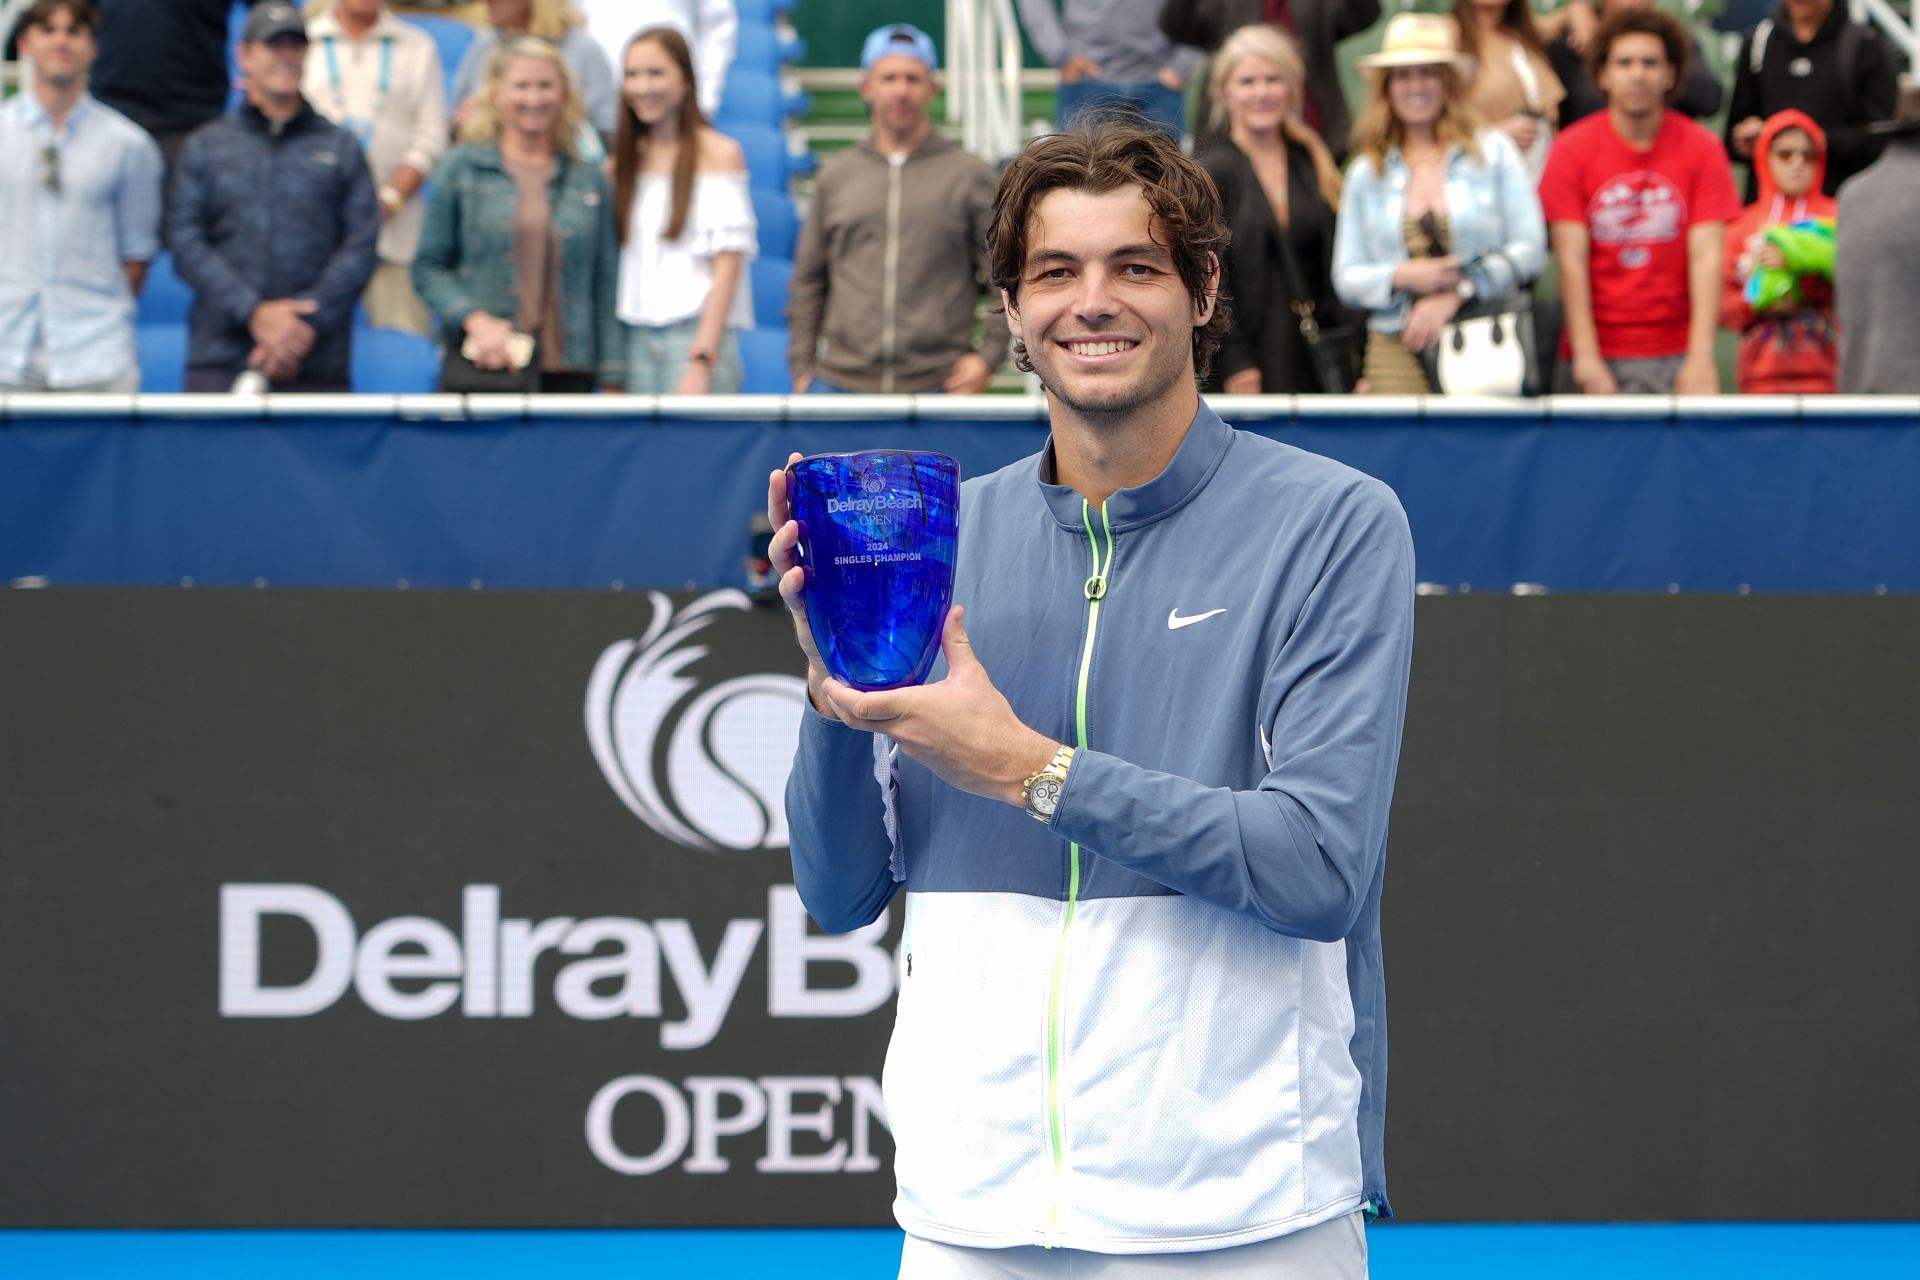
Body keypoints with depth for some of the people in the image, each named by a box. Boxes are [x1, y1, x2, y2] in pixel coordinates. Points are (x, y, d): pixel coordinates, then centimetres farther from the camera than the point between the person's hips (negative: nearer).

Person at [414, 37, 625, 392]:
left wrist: (612, 383, 5)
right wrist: (474, 320, -12)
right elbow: (428, 267, 5)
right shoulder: (462, 169, 7)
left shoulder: (590, 180, 12)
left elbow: (605, 286, 11)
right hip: (478, 366, -1)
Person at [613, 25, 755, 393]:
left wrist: (702, 362, -15)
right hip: (635, 340, 4)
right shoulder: (625, 159, 15)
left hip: (696, 332, -4)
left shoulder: (720, 154, 0)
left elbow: (728, 265, -7)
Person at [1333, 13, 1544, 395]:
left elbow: (1530, 249, 0)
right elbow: (1346, 278, 11)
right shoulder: (1366, 173, 13)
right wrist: (1402, 277, -9)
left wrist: (1455, 295, -9)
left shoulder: (1494, 151, 8)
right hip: (1398, 348, 1)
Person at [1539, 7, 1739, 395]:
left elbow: (1706, 257, -4)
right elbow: (1571, 260, -4)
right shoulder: (1571, 149, 1)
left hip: (1677, 354, 0)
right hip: (1598, 352, 0)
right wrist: (1586, 357, -12)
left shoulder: (1702, 149, 3)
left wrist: (1701, 358, -14)